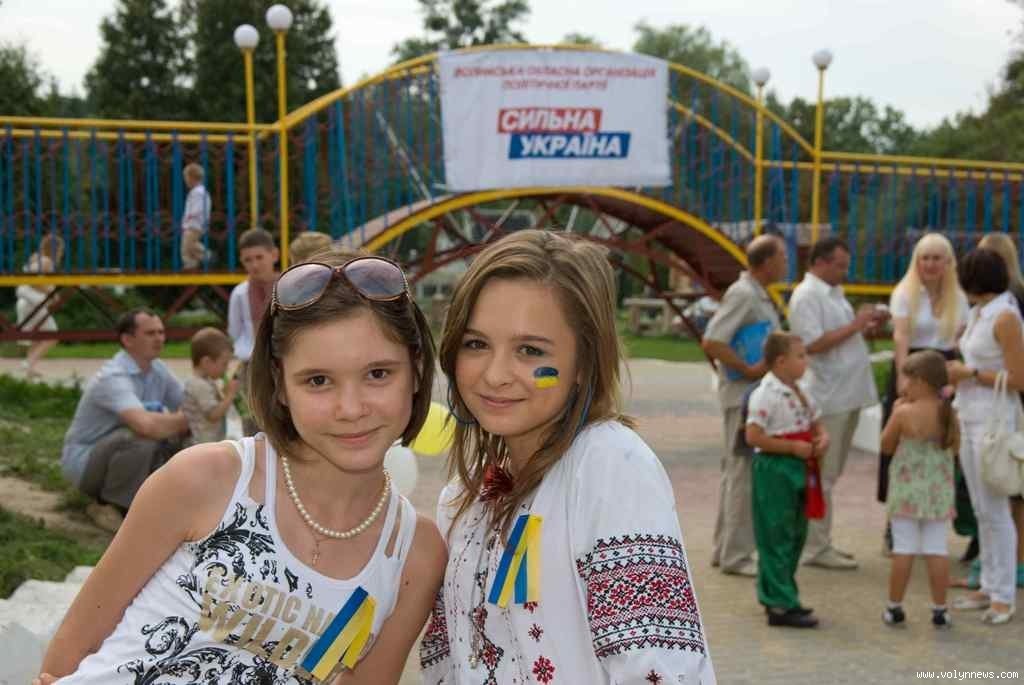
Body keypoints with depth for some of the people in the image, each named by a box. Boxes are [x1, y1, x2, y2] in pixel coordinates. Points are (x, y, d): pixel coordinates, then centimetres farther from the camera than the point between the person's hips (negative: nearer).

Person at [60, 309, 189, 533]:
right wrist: (185, 421, -27)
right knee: (141, 438, -35)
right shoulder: (114, 378, -28)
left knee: (185, 436, -7)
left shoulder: (158, 370, -1)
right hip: (83, 460, -8)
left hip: (119, 452, 8)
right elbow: (146, 425, -43)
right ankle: (106, 505, -13)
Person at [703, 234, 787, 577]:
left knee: (736, 471, 15)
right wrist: (748, 370, -21)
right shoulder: (742, 295, -16)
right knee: (744, 472, -5)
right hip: (744, 395, -10)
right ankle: (736, 555, 3)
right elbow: (711, 342, -24)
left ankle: (725, 549, 25)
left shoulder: (759, 296, 15)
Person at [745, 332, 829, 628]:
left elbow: (816, 424, 22)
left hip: (799, 469, 9)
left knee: (796, 534, 15)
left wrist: (822, 439, -1)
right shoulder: (765, 395, -16)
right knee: (777, 537, -3)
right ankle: (781, 606, 1)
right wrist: (794, 447, -20)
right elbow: (753, 436, -22)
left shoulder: (800, 390, 11)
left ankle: (774, 593, 28)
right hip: (774, 469, -9)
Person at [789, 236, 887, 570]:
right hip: (828, 397, -10)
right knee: (821, 475, -5)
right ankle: (816, 548, 1)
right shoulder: (806, 296, -12)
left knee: (830, 474, 14)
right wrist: (855, 325, -17)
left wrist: (867, 326, 8)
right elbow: (813, 343, -22)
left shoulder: (833, 293, 18)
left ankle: (821, 542, 22)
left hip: (848, 395, 10)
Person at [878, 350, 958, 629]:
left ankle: (894, 608, 11)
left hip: (907, 491, -3)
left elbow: (887, 445, -1)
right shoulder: (949, 413, -2)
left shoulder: (904, 413, -14)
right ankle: (940, 610, 10)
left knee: (904, 548, 3)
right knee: (936, 548, 6)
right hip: (939, 492, 3)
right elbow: (954, 447, 11)